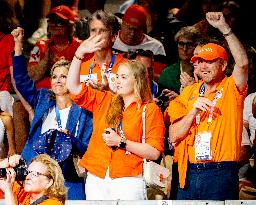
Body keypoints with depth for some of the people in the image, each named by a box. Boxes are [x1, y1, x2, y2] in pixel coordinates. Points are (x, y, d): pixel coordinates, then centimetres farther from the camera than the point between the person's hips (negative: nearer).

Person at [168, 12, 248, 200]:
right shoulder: (189, 93, 15)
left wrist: (224, 28, -22)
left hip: (220, 172, -4)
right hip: (190, 173, 4)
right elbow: (174, 136, 8)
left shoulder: (230, 89, 4)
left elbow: (242, 63, -18)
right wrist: (193, 112, -8)